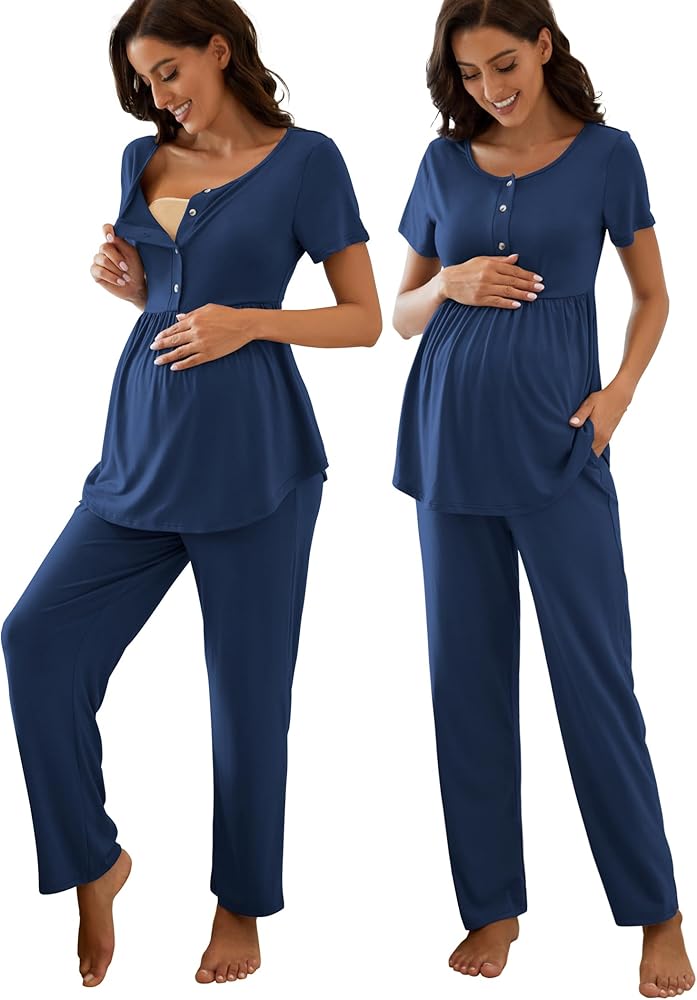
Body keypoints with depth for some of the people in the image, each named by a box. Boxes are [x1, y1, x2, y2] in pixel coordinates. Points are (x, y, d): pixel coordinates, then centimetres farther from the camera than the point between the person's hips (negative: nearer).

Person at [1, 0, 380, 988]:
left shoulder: (305, 159, -2)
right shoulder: (143, 160, 13)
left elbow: (364, 319, -2)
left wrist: (250, 321, -16)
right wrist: (124, 280, 3)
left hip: (252, 452, -5)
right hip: (145, 444, 5)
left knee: (248, 683, 3)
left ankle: (242, 908, 21)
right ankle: (92, 864, 8)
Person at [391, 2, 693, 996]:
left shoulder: (606, 155, 1)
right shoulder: (445, 161, 8)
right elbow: (401, 313, 13)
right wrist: (448, 285, -9)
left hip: (554, 439, -3)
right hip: (450, 432, 3)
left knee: (593, 673, -3)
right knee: (466, 673, 6)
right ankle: (494, 904, 18)